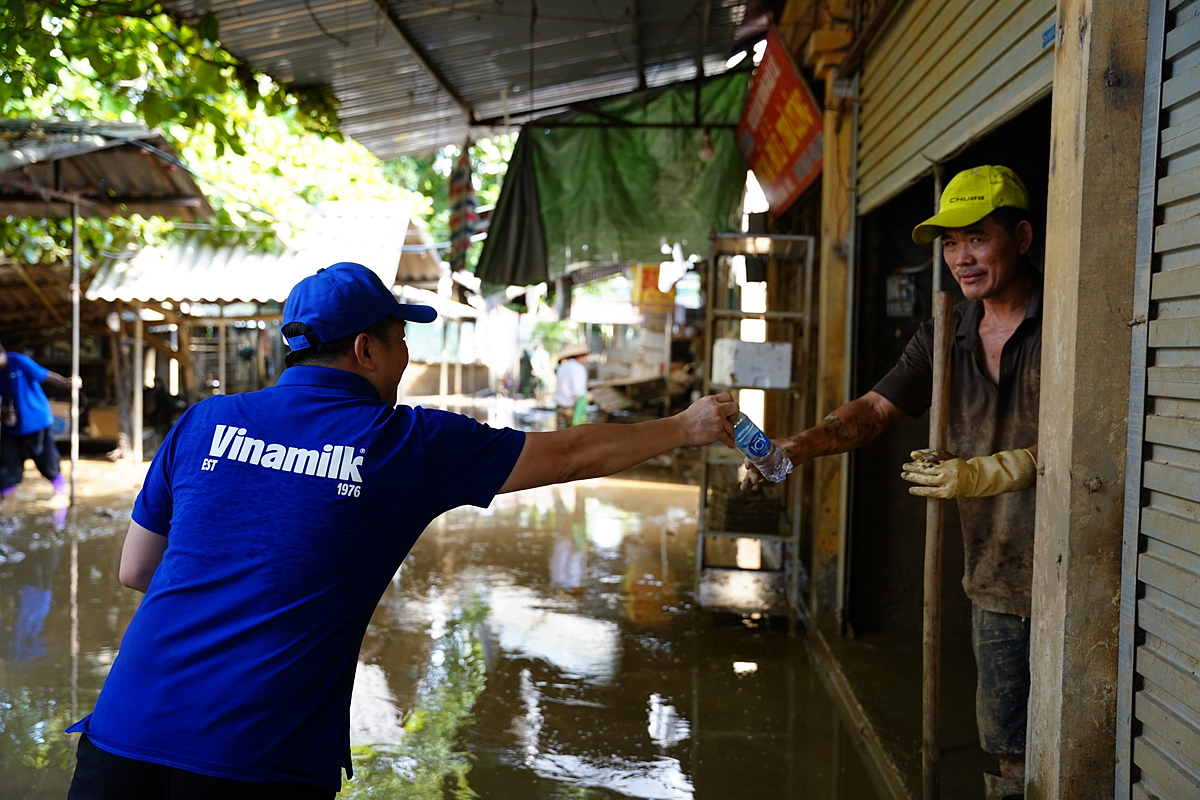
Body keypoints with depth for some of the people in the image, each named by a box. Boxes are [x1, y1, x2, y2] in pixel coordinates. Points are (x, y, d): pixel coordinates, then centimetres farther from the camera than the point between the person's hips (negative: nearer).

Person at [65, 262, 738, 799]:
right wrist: (687, 428, 21)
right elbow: (574, 456, 7)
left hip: (121, 741, 3)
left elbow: (134, 571, 15)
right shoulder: (411, 443, -3)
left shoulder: (202, 423, 6)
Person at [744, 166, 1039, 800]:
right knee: (1006, 745, 16)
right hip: (994, 579, 5)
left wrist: (983, 473, -25)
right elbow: (875, 409, 4)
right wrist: (798, 447, -12)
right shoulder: (947, 336, 7)